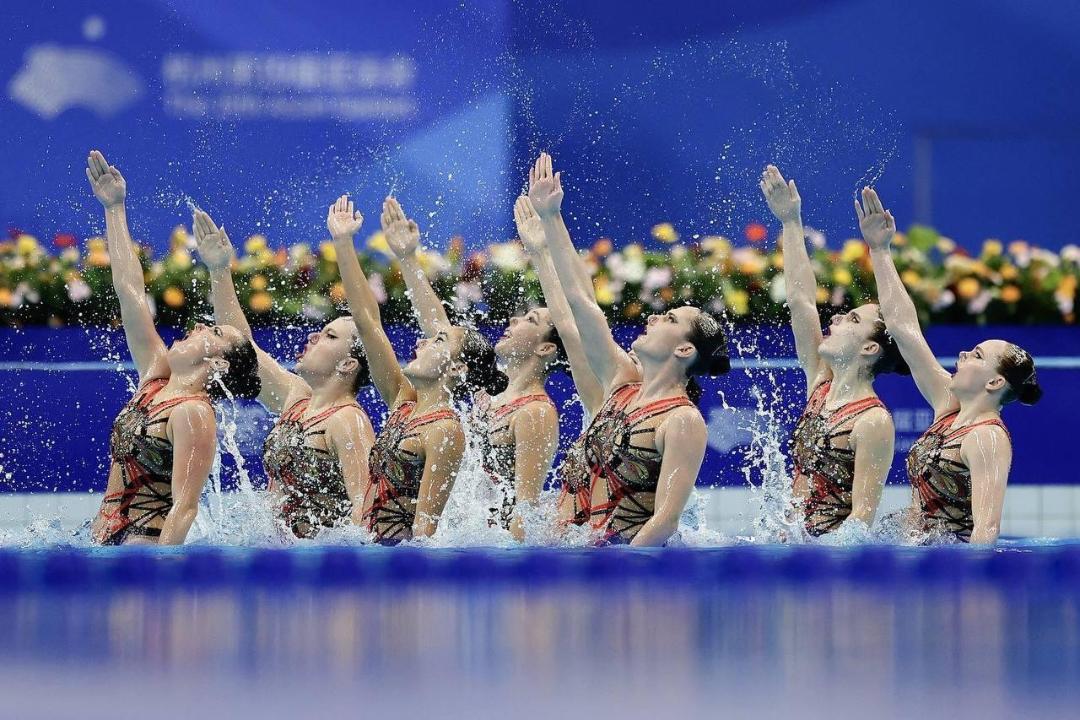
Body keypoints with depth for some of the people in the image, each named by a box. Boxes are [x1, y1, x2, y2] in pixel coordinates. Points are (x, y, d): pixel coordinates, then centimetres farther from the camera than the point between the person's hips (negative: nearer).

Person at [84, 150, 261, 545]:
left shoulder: (194, 414, -9)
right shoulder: (155, 377, 12)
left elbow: (184, 507, -16)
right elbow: (129, 290, 17)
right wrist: (114, 208, 20)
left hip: (144, 548, -8)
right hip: (104, 546, 8)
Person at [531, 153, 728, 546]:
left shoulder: (683, 421, -9)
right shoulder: (623, 382, 12)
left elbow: (665, 521, -16)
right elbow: (579, 300, 15)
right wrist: (550, 218, 15)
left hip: (641, 564, -7)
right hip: (594, 553, 7)